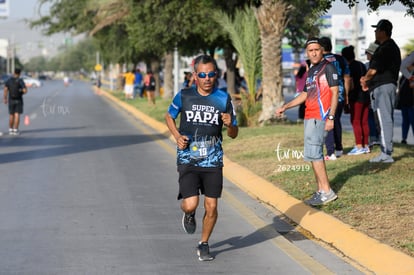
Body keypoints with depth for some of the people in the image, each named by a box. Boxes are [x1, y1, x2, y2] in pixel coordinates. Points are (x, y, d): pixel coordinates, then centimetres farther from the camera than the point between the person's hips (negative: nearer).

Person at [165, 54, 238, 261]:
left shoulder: (223, 99, 0)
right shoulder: (184, 96, -2)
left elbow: (233, 135, 6)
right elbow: (169, 116, 16)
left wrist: (230, 125, -17)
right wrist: (177, 136, -2)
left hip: (213, 161, 1)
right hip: (188, 159, -1)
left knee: (211, 207, 1)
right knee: (191, 204, -13)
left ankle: (204, 245, 22)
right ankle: (189, 214, 25)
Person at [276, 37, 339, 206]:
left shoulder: (328, 67, -7)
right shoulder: (311, 71, 19)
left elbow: (335, 93, -12)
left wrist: (331, 117, -19)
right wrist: (285, 107, 26)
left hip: (320, 117, -9)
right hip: (309, 117, 9)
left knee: (312, 153, -14)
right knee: (314, 154, 9)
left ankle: (327, 191, -10)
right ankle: (320, 191, 13)